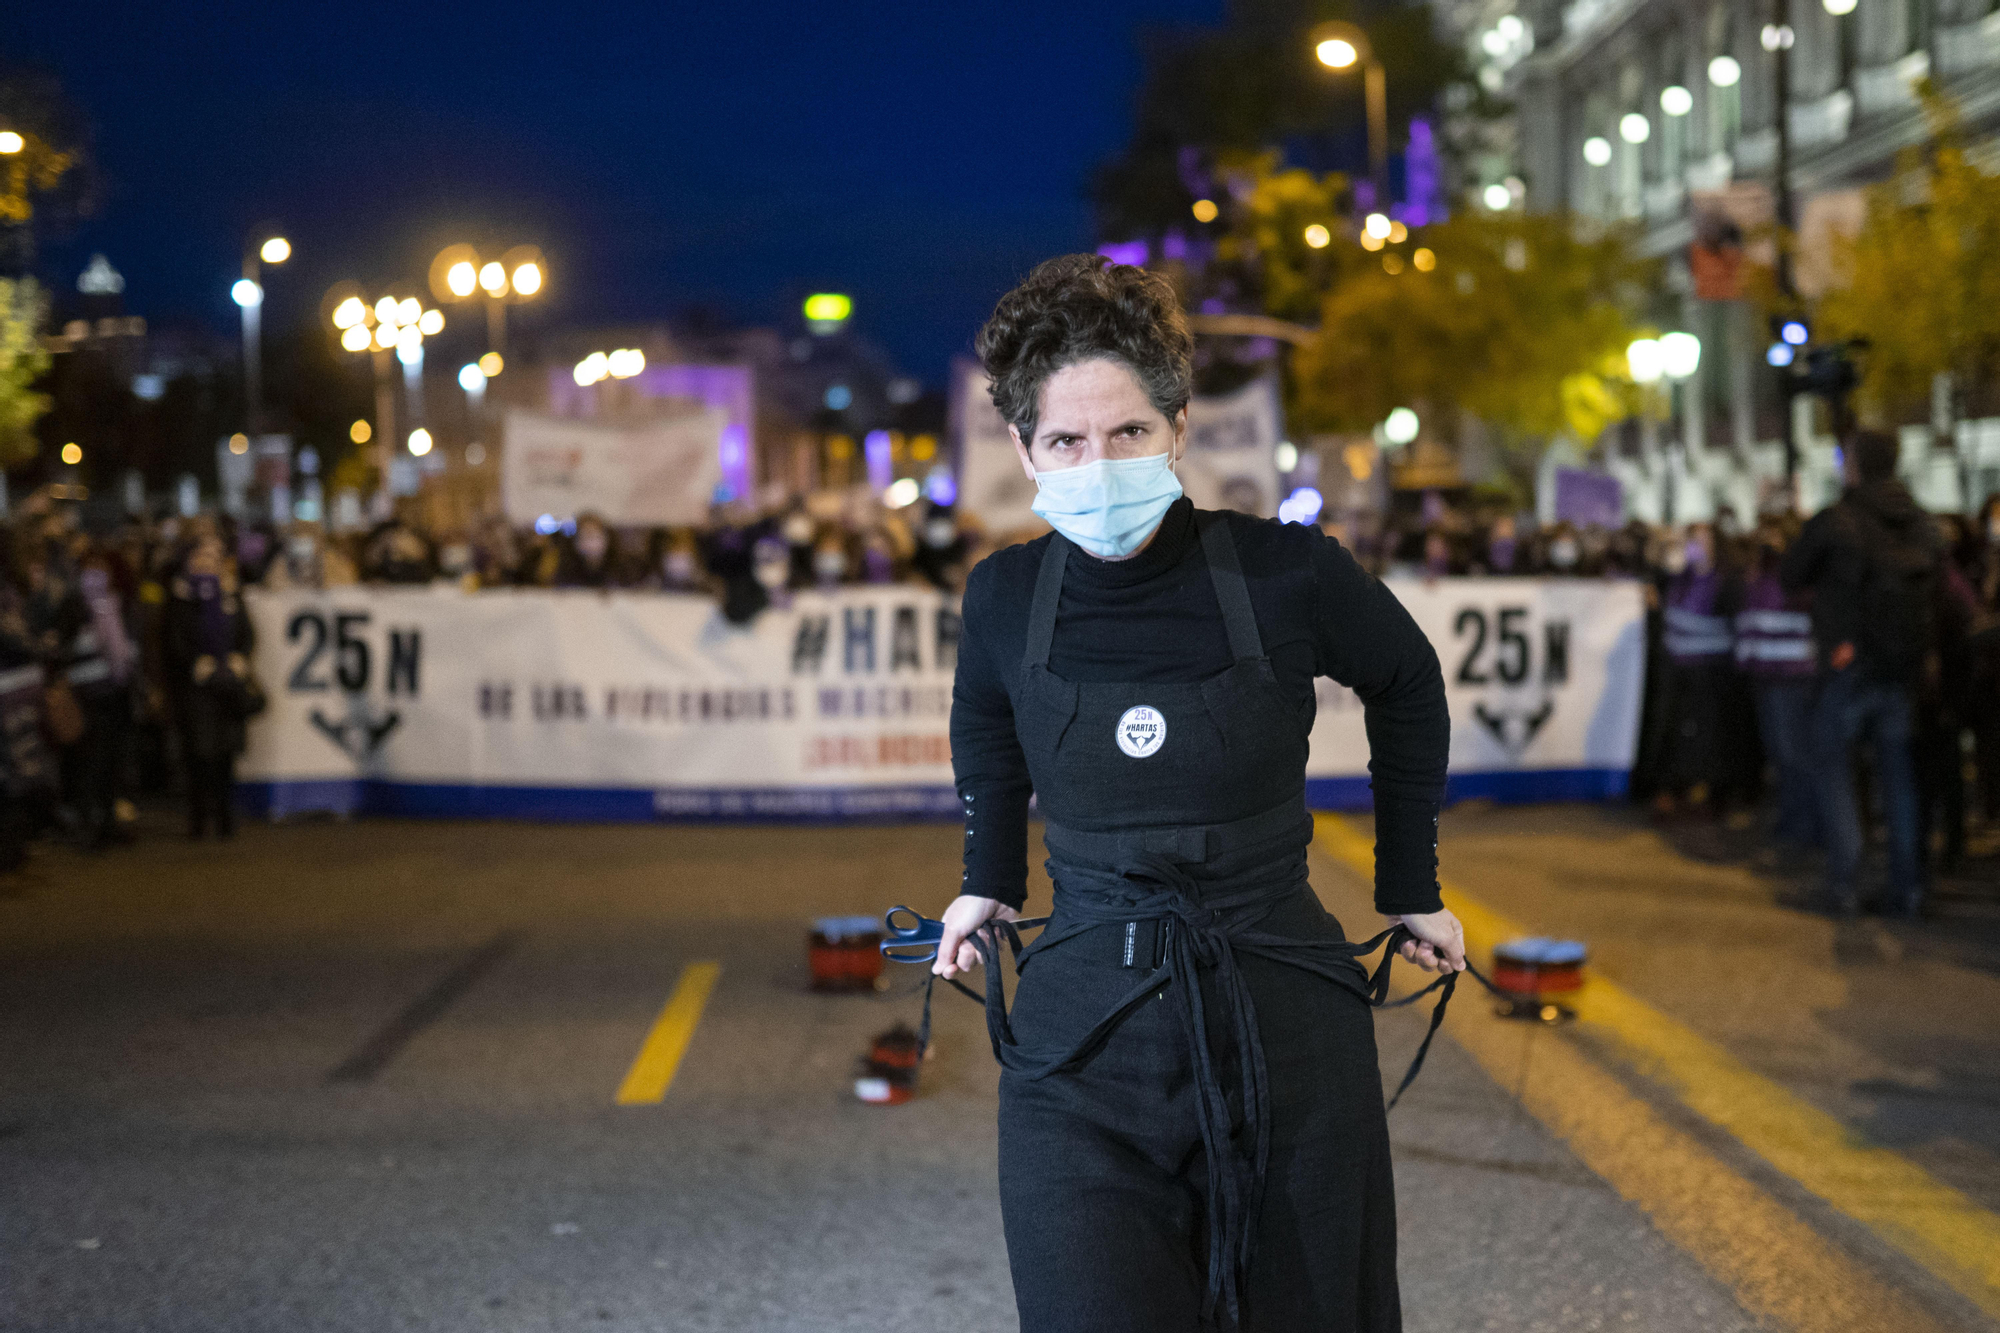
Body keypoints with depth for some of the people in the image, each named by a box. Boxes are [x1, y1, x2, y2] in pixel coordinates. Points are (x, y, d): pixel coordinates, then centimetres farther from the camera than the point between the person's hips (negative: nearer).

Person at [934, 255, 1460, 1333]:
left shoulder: (1286, 574, -10)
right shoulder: (1004, 599, -3)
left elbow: (1407, 686, 10)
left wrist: (1410, 887, 14)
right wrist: (990, 877, 22)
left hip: (1285, 1033, -1)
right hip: (1083, 1052, 1)